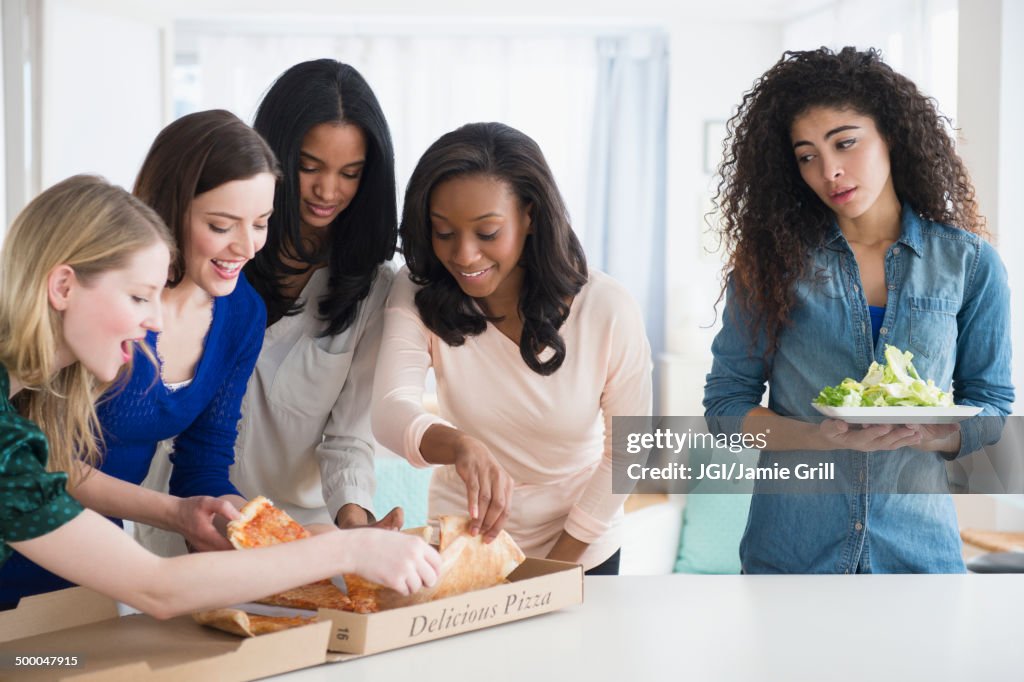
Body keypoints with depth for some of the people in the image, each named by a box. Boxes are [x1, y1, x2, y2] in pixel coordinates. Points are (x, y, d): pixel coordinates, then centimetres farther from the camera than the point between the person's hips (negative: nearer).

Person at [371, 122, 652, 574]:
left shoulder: (609, 312, -22)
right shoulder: (419, 295, -18)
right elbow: (391, 412, -32)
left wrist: (552, 569, -11)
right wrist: (460, 446, -53)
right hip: (460, 546, 1)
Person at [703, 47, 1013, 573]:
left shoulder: (968, 263, -2)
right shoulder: (773, 258, -3)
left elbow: (992, 405, 4)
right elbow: (725, 402, -3)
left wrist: (930, 433, -18)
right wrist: (823, 438, -21)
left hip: (917, 545, 0)